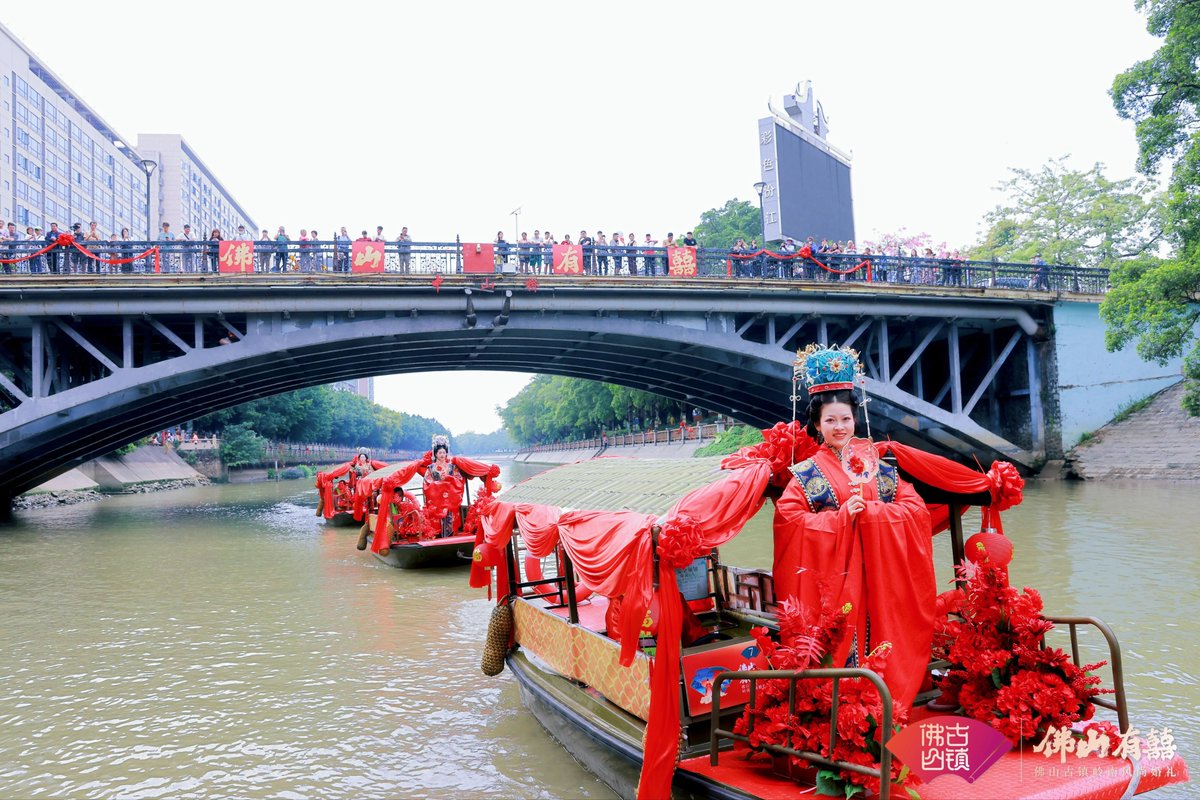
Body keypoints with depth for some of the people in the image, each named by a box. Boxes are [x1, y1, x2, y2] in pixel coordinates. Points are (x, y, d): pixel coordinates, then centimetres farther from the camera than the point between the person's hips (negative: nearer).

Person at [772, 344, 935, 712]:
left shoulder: (877, 465, 10)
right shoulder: (807, 473, 1)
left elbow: (916, 508, 3)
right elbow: (788, 518, -10)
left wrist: (869, 511, -13)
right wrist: (841, 516, -16)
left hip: (877, 576, 3)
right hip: (830, 579, -2)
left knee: (879, 640, 4)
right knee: (835, 643, -3)